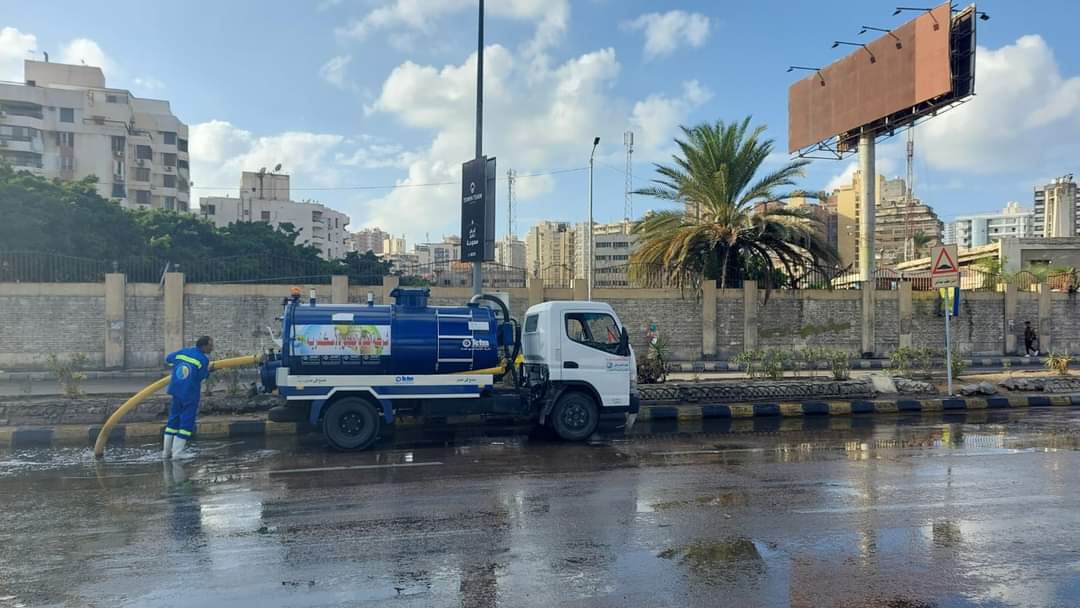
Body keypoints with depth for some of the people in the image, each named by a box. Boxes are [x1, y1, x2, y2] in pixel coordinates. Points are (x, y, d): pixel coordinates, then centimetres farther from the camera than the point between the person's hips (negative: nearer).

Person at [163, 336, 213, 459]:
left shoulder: (181, 352, 6)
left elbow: (168, 359, 22)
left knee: (173, 419, 15)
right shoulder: (204, 359, -14)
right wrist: (209, 371, 14)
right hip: (190, 394, -7)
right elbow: (202, 376, -7)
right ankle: (178, 451, 1)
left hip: (176, 390, 7)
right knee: (187, 421, 1)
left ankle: (166, 450, 21)